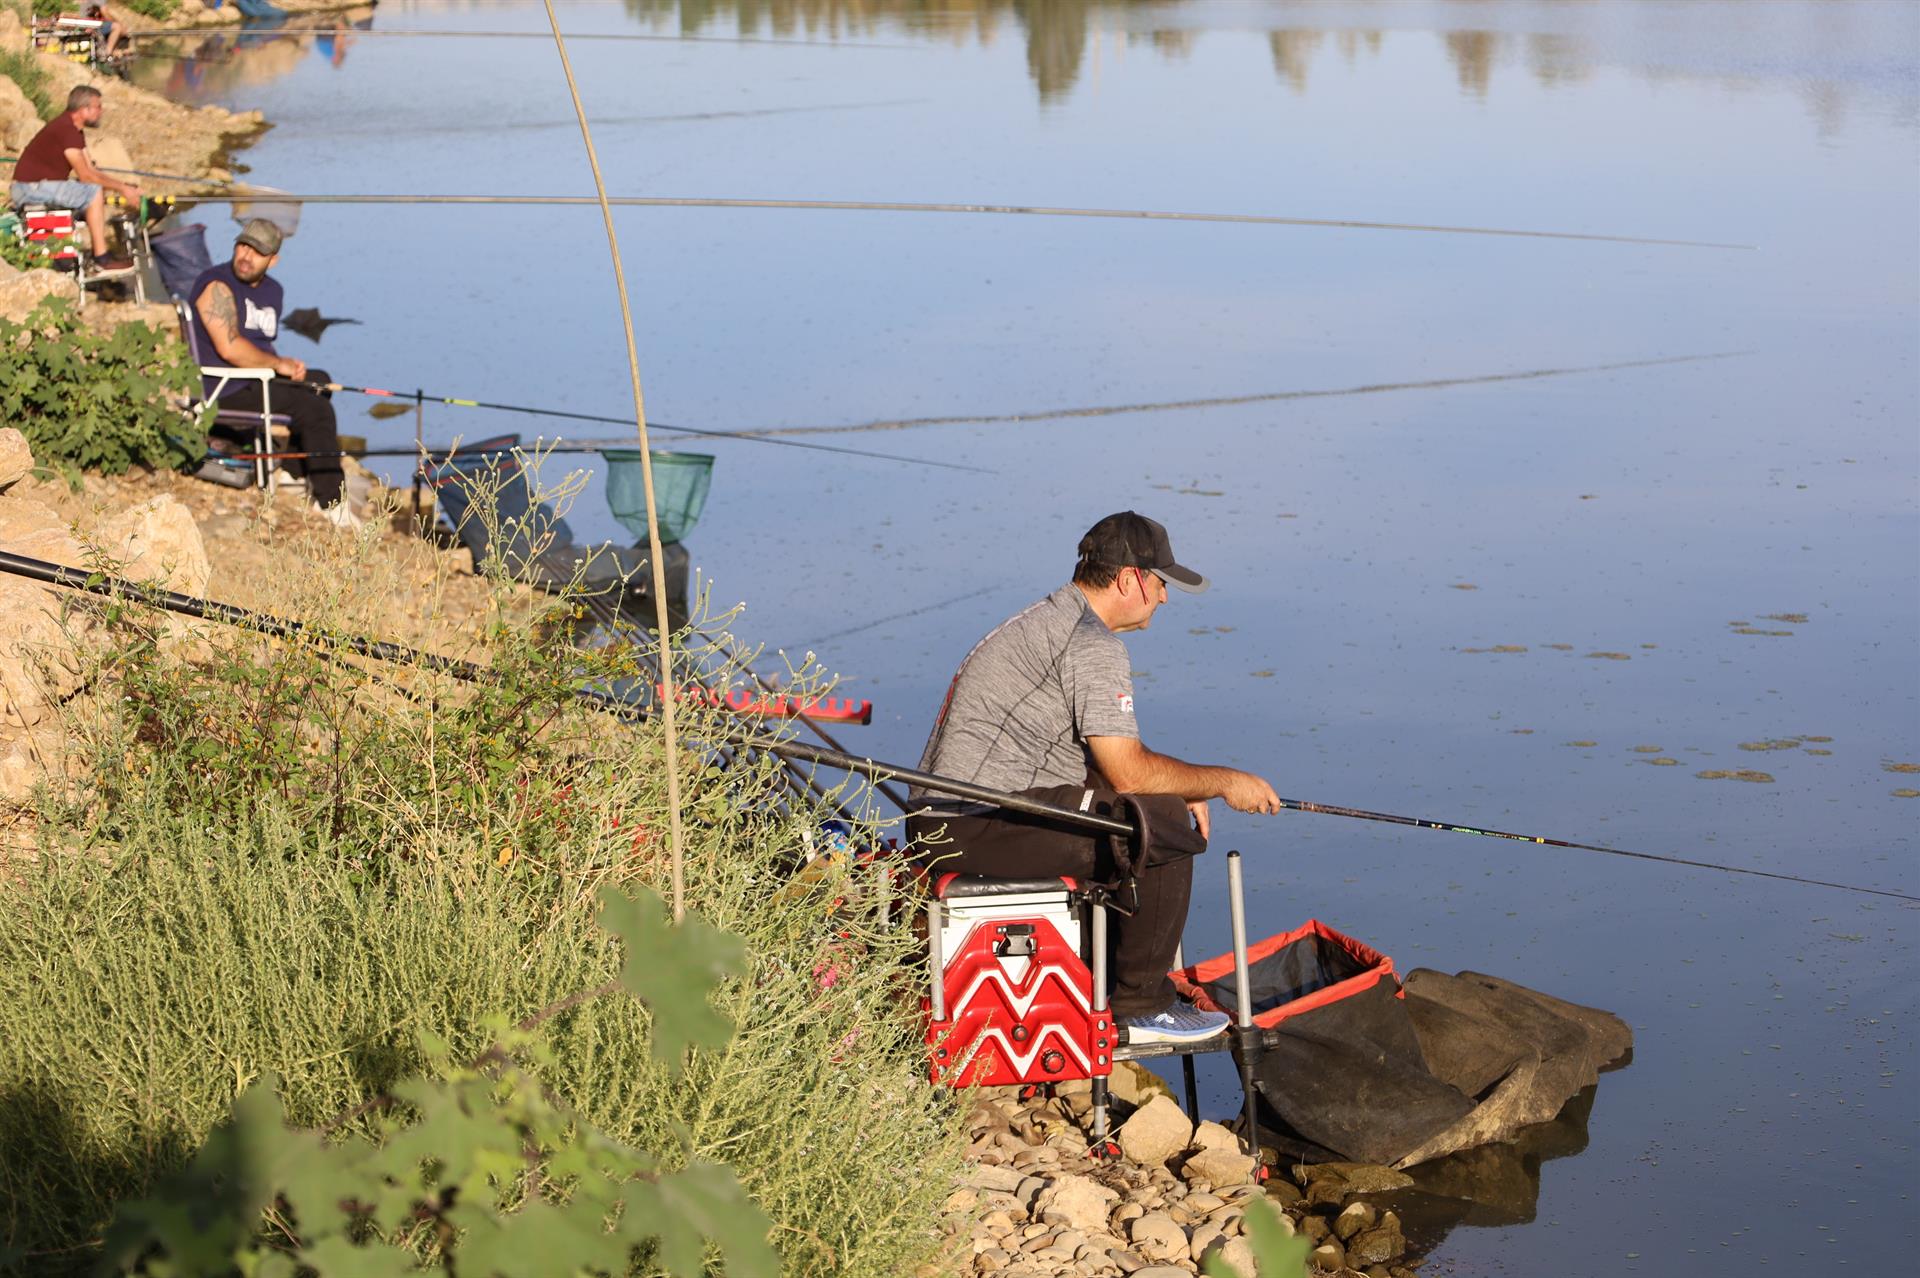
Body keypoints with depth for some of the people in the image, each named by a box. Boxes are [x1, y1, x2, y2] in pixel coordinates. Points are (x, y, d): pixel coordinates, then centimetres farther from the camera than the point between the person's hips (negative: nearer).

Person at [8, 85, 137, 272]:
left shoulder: (75, 131, 13)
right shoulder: (65, 129, -20)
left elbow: (90, 171, 12)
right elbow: (85, 175, -22)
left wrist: (123, 186, -1)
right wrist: (121, 188, -16)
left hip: (40, 185, 11)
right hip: (31, 187, -11)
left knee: (97, 192, 11)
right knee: (94, 192, -19)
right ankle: (102, 260, -19)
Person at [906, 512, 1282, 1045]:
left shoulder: (1047, 620, 19)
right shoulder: (1092, 643, -14)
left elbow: (1109, 756, 24)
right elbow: (1128, 772, -18)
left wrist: (1181, 787, 10)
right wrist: (1223, 782, -5)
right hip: (982, 824, -11)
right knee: (1162, 826, -12)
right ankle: (1140, 1008, -3)